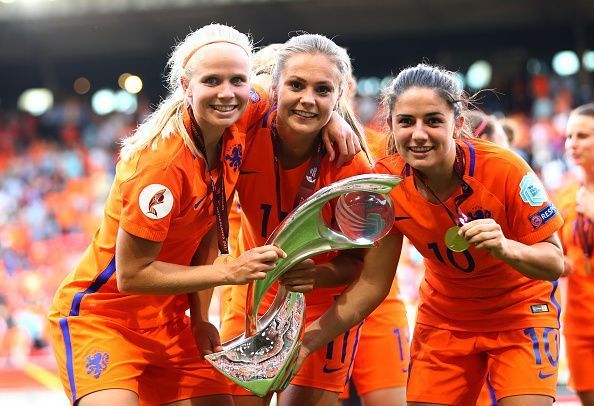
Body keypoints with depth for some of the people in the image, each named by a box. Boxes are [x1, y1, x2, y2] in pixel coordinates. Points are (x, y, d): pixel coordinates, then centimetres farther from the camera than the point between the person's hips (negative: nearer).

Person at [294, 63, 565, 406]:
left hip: (521, 310, -3)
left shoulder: (503, 169, -26)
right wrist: (308, 340, -20)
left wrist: (504, 247, -40)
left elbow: (555, 263, -19)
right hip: (444, 316, 3)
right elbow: (372, 284, -9)